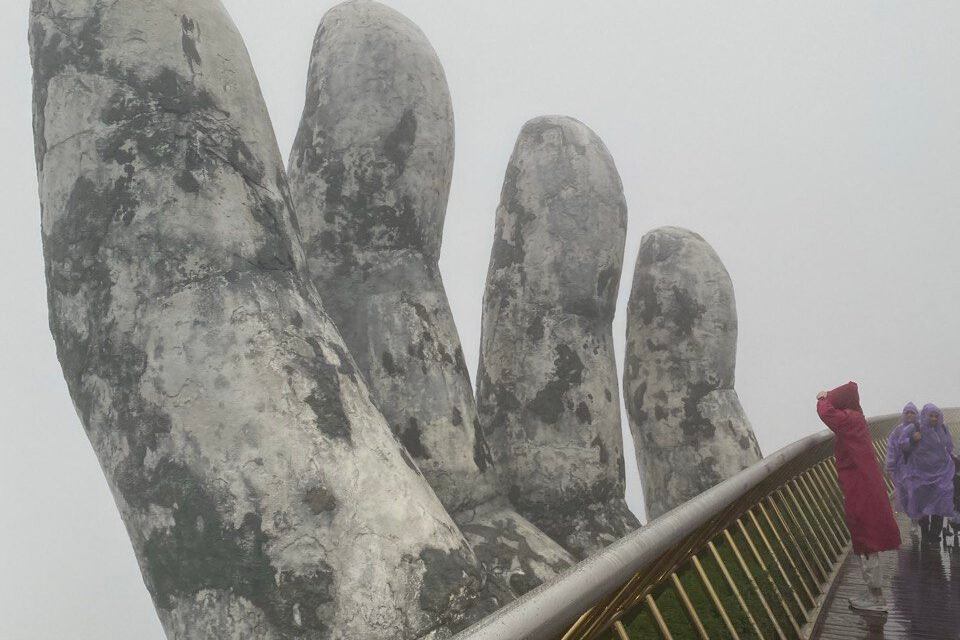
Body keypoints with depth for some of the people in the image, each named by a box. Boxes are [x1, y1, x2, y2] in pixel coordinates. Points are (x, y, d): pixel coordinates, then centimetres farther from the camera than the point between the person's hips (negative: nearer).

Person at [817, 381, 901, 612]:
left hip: (860, 489, -9)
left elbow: (825, 411, -27)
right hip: (864, 487, 9)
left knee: (866, 541, -2)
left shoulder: (849, 420, -17)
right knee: (867, 541, 15)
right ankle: (874, 593, 23)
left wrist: (824, 398, -7)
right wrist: (828, 397, 6)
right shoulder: (854, 418, 10)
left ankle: (876, 598, 4)